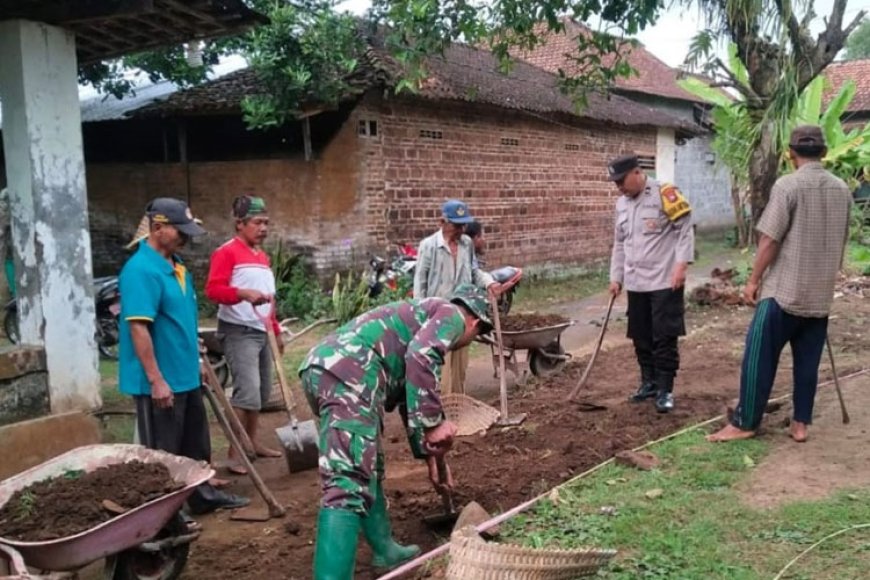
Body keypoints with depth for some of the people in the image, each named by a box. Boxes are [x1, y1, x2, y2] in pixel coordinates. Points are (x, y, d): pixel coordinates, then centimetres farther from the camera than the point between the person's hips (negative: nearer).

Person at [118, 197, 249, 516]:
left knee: (196, 444, 21)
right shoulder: (141, 270, -20)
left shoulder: (176, 264, 9)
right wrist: (156, 380, -25)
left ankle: (203, 495, 36)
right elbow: (138, 328, -25)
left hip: (186, 374, 9)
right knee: (162, 453, 4)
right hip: (161, 381, -9)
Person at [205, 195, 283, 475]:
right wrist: (244, 293, -35)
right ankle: (234, 453, -6)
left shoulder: (262, 256, 17)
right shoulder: (226, 252, -10)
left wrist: (276, 331, 23)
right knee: (248, 391, -15)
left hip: (262, 331, 9)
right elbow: (213, 289, -20)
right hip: (238, 332, -9)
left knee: (261, 391, 14)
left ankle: (253, 442, 27)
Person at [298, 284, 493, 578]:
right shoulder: (451, 314, 10)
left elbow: (409, 401, 42)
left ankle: (385, 549, 40)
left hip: (323, 368, 10)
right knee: (348, 485, -15)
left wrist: (430, 457, 46)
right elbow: (420, 356, -14)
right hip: (348, 373, -10)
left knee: (368, 468, 25)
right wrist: (435, 423, -11)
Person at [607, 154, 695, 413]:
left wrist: (680, 265, -19)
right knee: (641, 336, 13)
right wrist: (616, 277, 16)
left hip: (665, 281, -7)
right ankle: (649, 382, 27)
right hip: (635, 283, 7)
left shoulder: (664, 194, -10)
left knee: (665, 337, -3)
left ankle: (665, 389, 5)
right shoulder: (622, 204, 12)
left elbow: (685, 230, -12)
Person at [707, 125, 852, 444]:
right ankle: (800, 423, 17)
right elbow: (841, 242, 16)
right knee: (808, 361, 12)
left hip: (784, 289, -6)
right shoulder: (842, 190, 8)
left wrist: (754, 280, -6)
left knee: (759, 357, 0)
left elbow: (770, 240, -14)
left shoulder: (787, 185, -12)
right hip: (821, 293, 6)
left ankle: (744, 423, 4)